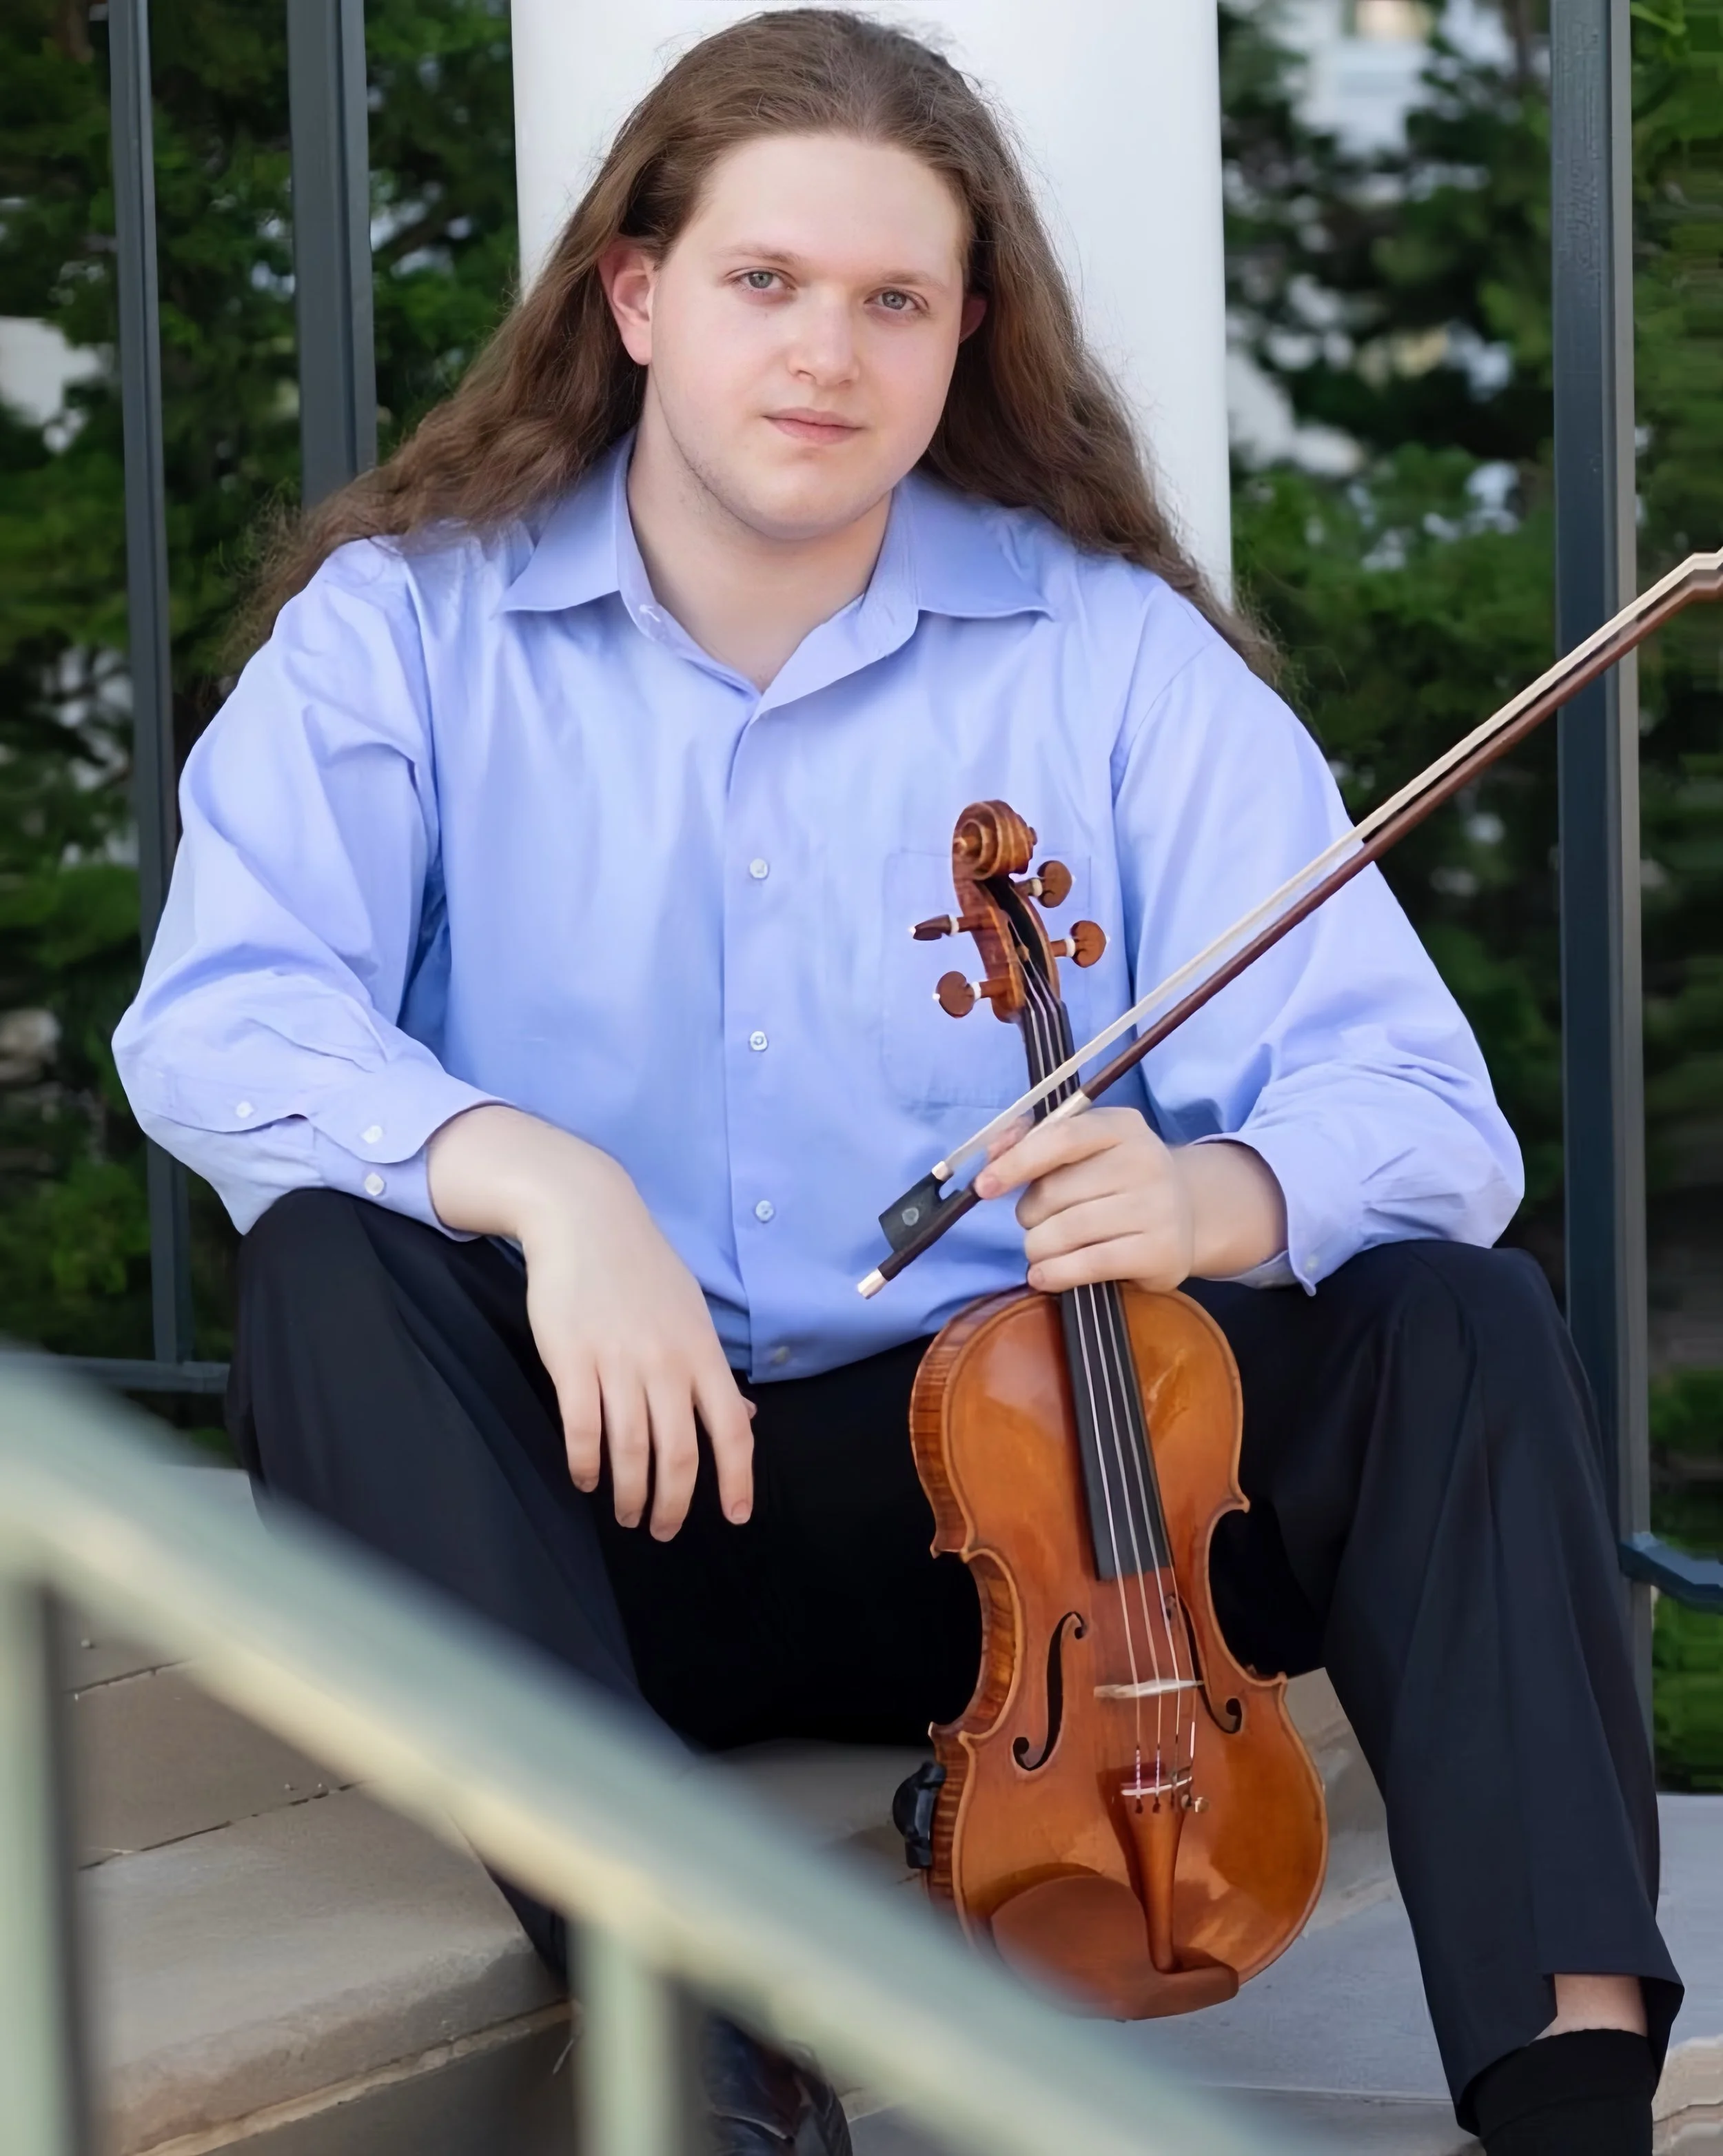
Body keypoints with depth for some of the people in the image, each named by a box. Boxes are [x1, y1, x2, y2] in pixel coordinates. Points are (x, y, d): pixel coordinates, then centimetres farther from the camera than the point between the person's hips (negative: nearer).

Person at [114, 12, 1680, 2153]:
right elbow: (214, 1026, -17)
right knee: (332, 1268, -30)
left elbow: (1414, 1104, -8)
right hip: (602, 1506, -1)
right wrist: (530, 1173, -36)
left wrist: (1213, 1195, -32)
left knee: (1458, 1321, -20)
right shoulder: (406, 628, 0)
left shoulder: (1111, 652, 1)